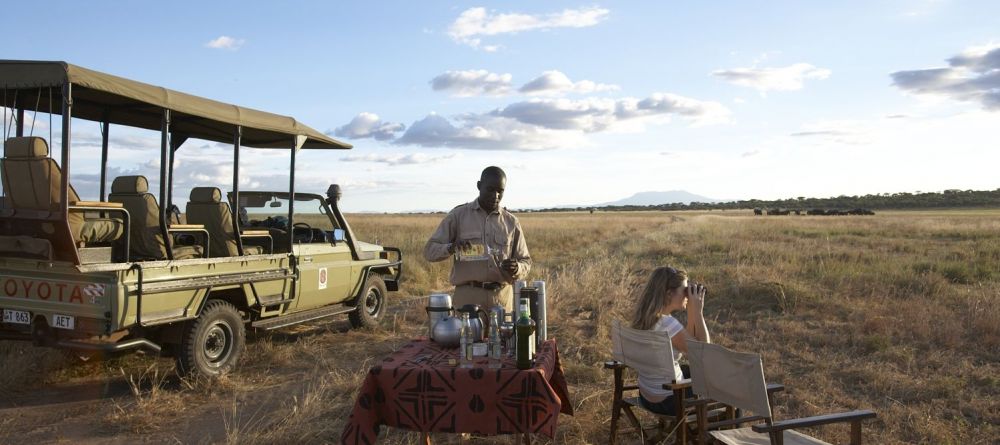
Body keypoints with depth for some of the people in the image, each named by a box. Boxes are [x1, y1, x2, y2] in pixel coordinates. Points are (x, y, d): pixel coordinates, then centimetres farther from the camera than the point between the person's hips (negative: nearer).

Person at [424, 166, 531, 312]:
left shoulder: (511, 222, 10)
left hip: (502, 298, 2)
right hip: (468, 296, -2)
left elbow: (526, 261, 15)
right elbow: (429, 250, 3)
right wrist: (451, 248, -19)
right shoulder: (458, 215, 4)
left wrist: (516, 268, -9)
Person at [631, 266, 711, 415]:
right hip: (667, 401, -8)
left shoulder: (643, 316, -2)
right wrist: (697, 311, -15)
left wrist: (692, 310, 0)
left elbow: (688, 340, 9)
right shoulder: (667, 323, -29)